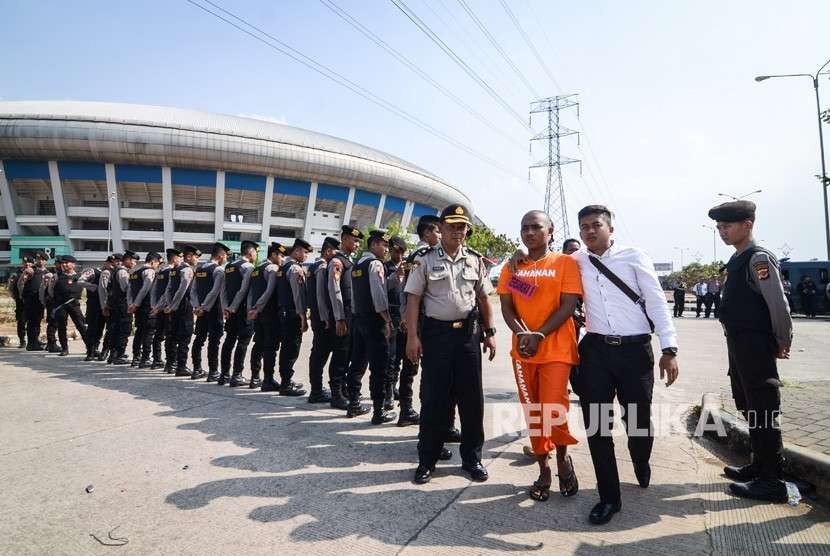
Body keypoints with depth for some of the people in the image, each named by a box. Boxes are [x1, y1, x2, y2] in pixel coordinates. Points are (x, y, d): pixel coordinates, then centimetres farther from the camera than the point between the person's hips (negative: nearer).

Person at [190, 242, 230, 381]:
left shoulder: (199, 268, 12)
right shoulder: (219, 270, -12)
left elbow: (193, 290, 9)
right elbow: (215, 292, -19)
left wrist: (197, 306, 3)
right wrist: (204, 308, -13)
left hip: (202, 311, 8)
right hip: (214, 311, -7)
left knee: (199, 339, 13)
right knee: (213, 341, -2)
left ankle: (197, 370, 21)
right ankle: (213, 372, 2)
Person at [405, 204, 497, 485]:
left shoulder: (475, 260, 9)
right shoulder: (425, 259, -1)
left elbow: (483, 299, 13)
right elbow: (413, 299, -3)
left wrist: (489, 332, 7)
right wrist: (412, 337, -11)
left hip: (468, 333, 3)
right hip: (436, 333, -3)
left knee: (471, 398, 8)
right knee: (433, 398, 3)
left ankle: (472, 458, 24)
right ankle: (427, 460, 18)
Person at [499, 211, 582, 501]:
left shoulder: (565, 262, 0)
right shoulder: (512, 266, 10)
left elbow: (568, 305, -8)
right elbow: (506, 307, 5)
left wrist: (539, 335, -17)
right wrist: (521, 334, -13)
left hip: (556, 349, -4)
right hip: (522, 351, 4)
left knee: (552, 411, -11)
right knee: (533, 414, 10)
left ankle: (563, 458, 21)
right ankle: (544, 470, 28)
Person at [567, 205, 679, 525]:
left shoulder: (634, 258, 1)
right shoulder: (577, 262, 7)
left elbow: (657, 303, -3)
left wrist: (669, 348, -9)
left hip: (635, 350, -1)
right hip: (596, 351, 2)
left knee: (639, 420, 10)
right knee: (596, 425, 3)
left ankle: (641, 465, 46)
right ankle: (609, 497, 19)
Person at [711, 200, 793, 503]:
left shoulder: (759, 258, -15)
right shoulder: (738, 260, 12)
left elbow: (778, 304, -18)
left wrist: (783, 343, -9)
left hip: (756, 345, -10)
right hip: (739, 344, 10)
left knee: (762, 410, -1)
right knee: (748, 407, 19)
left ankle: (772, 481, 10)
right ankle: (760, 466, 34)